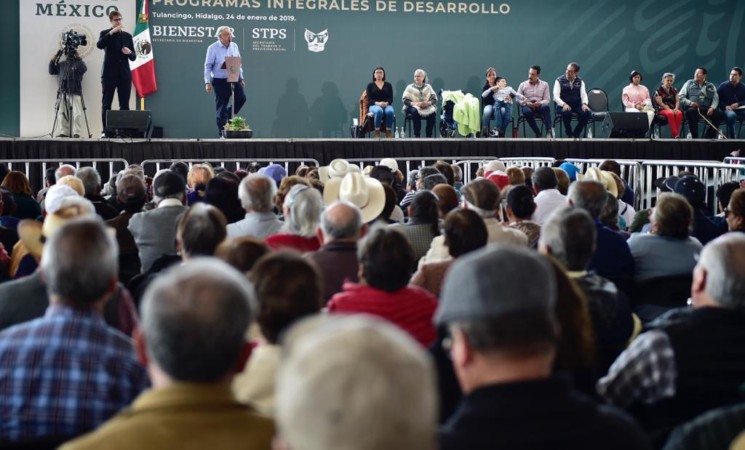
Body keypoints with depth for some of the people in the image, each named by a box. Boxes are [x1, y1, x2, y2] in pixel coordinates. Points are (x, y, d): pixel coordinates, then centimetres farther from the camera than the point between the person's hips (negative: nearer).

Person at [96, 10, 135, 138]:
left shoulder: (127, 36, 13)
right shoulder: (105, 34, 4)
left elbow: (133, 57, 12)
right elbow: (99, 45, -18)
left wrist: (129, 52, -11)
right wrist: (112, 32, -21)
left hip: (124, 74, 3)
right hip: (109, 74, -3)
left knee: (124, 104, 0)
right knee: (106, 104, -2)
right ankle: (106, 131, -1)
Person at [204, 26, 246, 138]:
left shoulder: (234, 46, 7)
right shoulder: (213, 48, -7)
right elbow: (208, 66, -7)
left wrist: (241, 78, 12)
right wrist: (208, 82, -12)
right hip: (220, 81, -5)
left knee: (241, 98, -7)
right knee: (221, 105, 1)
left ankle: (228, 116, 20)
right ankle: (222, 131, 9)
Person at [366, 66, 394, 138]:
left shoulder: (388, 85, 16)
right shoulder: (370, 85, 12)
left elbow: (391, 99, 8)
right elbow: (369, 100, 2)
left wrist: (386, 103, -14)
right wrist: (377, 103, -17)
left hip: (386, 105, 1)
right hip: (374, 106, -1)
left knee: (390, 112, -37)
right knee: (379, 111, -39)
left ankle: (388, 135, -32)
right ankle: (377, 134, -36)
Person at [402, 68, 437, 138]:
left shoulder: (428, 87, 18)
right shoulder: (410, 87, 13)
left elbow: (434, 99, 7)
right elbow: (405, 100, 0)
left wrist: (428, 103, -16)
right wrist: (414, 103, -19)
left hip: (427, 107, 1)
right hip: (413, 106, -1)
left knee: (432, 112, -33)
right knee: (415, 111, -38)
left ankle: (429, 136, -28)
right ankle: (417, 135, -36)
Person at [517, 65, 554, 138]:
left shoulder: (544, 84, 12)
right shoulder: (523, 85, 11)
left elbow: (547, 99, 5)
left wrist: (540, 103, -18)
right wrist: (526, 103, -15)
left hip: (539, 105, 0)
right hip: (527, 105, 0)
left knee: (546, 107, -36)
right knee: (527, 112, -38)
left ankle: (549, 131, -44)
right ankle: (538, 134, -28)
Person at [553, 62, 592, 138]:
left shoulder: (580, 82, 8)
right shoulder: (559, 81, -2)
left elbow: (583, 94, -1)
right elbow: (556, 96, -12)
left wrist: (584, 104, -24)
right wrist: (564, 104, -30)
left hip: (577, 105, 3)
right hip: (563, 106, -3)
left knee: (587, 113, -27)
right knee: (566, 112, -38)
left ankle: (576, 134, -7)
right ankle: (569, 134, -14)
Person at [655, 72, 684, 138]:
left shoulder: (673, 90, 18)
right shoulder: (659, 90, 3)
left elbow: (677, 101, 10)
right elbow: (660, 103, -7)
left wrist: (676, 109, -12)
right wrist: (669, 110, -20)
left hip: (673, 109, 4)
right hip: (662, 109, -4)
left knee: (679, 113, -31)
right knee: (670, 113, -38)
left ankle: (677, 133, -32)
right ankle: (675, 134, -40)